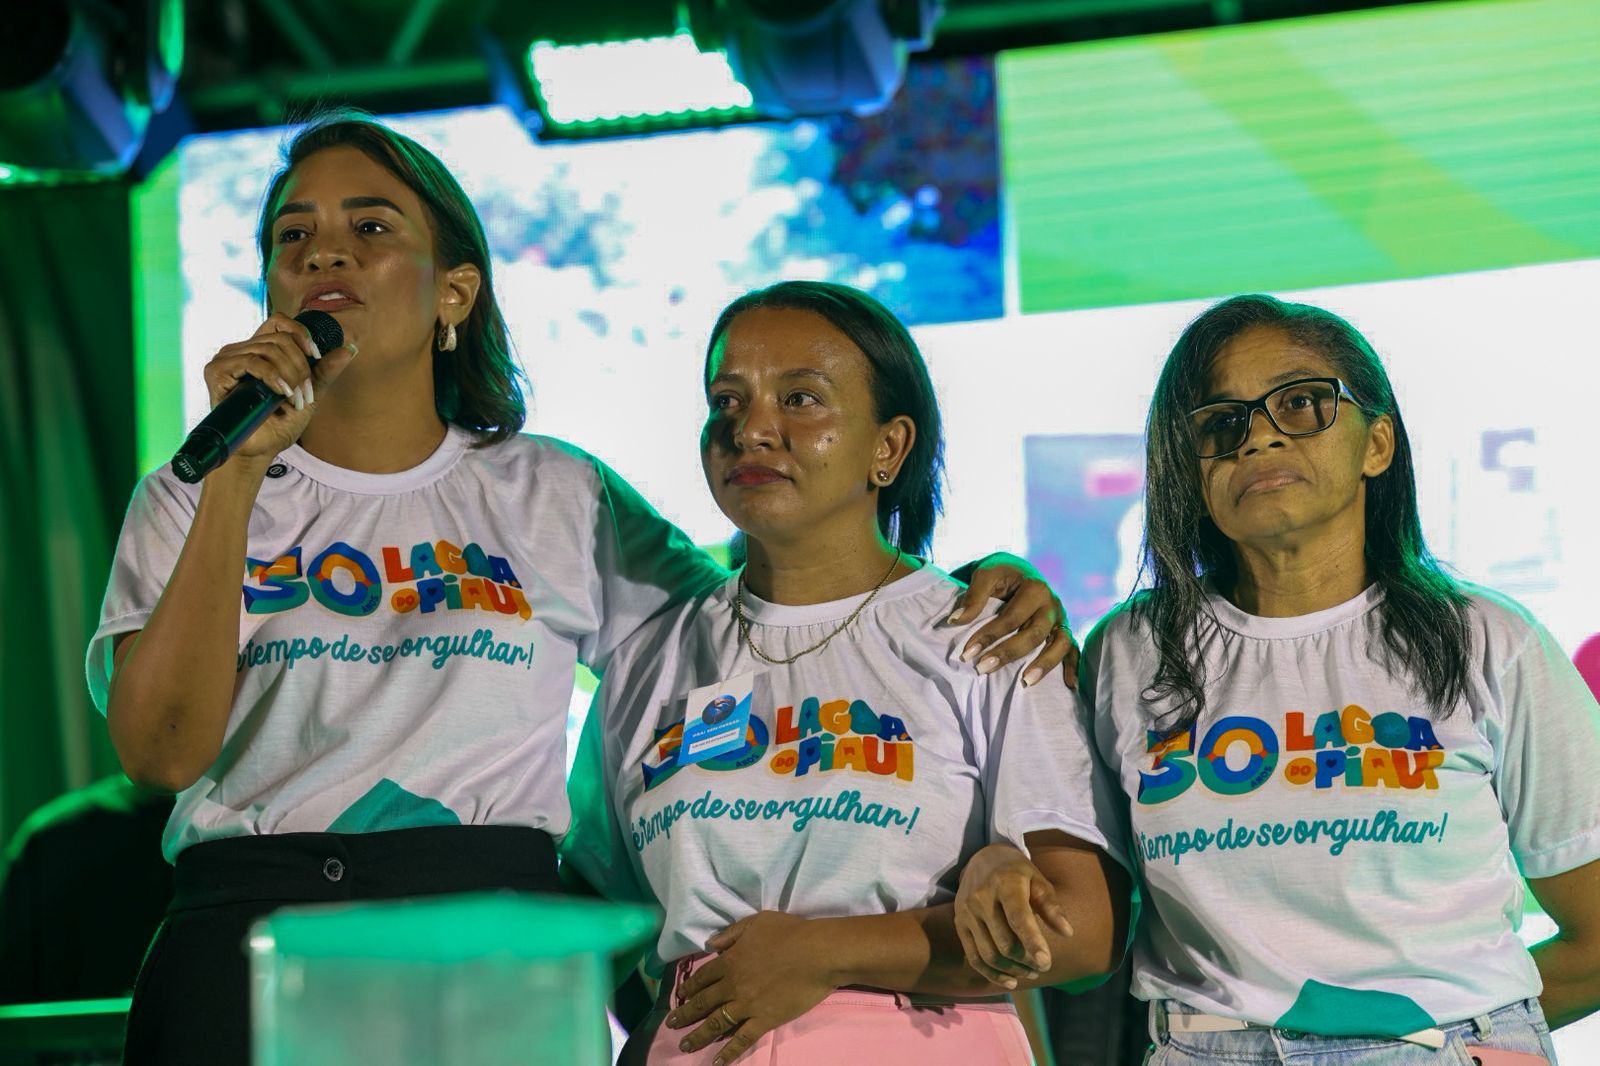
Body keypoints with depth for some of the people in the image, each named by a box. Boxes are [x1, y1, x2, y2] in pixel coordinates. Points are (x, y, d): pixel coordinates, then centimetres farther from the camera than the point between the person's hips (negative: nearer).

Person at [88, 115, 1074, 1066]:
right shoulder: (197, 500, 13)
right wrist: (236, 472, -5)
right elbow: (162, 752, -2)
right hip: (247, 916, 0)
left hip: (490, 905, 0)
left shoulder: (556, 497, 15)